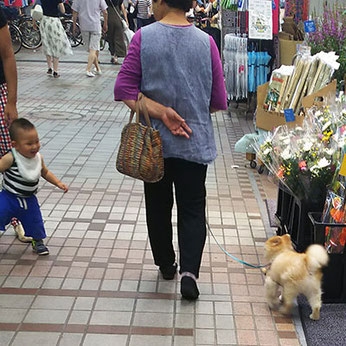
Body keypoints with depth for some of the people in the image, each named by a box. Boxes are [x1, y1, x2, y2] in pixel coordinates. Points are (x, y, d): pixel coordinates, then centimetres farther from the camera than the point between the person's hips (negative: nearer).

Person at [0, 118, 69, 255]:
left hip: (29, 199, 4)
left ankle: (38, 241, 38)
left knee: (35, 221, 12)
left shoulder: (38, 158, -6)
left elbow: (45, 172, 12)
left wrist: (58, 183, 4)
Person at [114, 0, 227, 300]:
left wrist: (161, 112, -15)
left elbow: (124, 90, -14)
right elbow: (218, 101, -2)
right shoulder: (206, 42, -6)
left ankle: (166, 265, 31)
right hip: (195, 141, 0)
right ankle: (189, 271, -5)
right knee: (192, 209, 9)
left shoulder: (144, 37, -8)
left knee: (158, 206, 17)